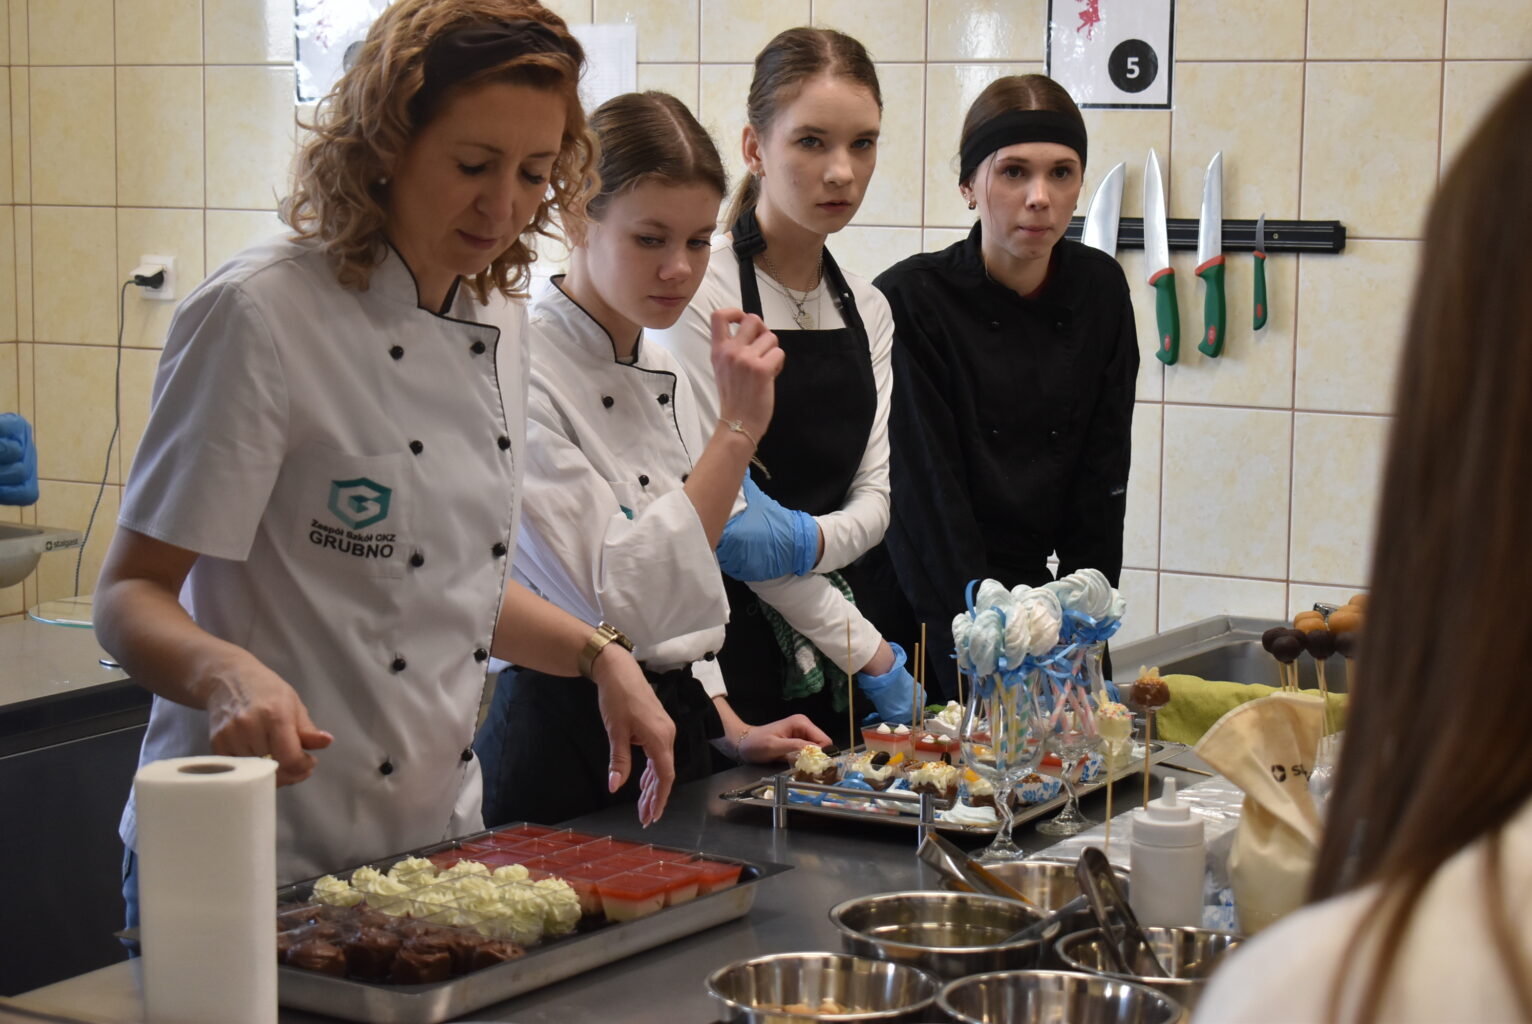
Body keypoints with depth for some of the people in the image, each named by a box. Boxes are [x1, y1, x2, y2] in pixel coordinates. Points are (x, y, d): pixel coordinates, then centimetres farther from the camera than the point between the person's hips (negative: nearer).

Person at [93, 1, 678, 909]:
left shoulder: (495, 339, 7)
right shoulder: (261, 314, -16)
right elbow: (131, 596, -16)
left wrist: (598, 655, 5)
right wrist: (227, 671, -35)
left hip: (436, 847, 7)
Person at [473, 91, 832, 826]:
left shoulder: (662, 374, 10)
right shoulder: (520, 373, -16)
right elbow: (623, 605, -24)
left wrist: (731, 731, 9)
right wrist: (740, 426, -22)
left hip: (678, 733, 8)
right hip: (565, 749, -8)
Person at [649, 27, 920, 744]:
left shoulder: (867, 308, 10)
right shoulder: (702, 291, -10)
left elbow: (874, 499, 5)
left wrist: (806, 540, -19)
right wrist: (873, 658, -11)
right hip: (739, 650, -6)